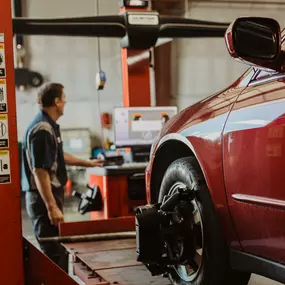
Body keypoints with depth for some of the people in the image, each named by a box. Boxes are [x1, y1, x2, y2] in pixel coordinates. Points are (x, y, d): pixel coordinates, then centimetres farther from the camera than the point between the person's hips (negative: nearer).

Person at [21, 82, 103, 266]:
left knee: (54, 249, 19)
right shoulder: (43, 130, -21)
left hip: (51, 194, 11)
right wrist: (52, 207, -27)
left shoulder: (49, 125, 12)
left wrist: (87, 163, 35)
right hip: (44, 198, -11)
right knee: (52, 253, -6)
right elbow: (40, 171, -25)